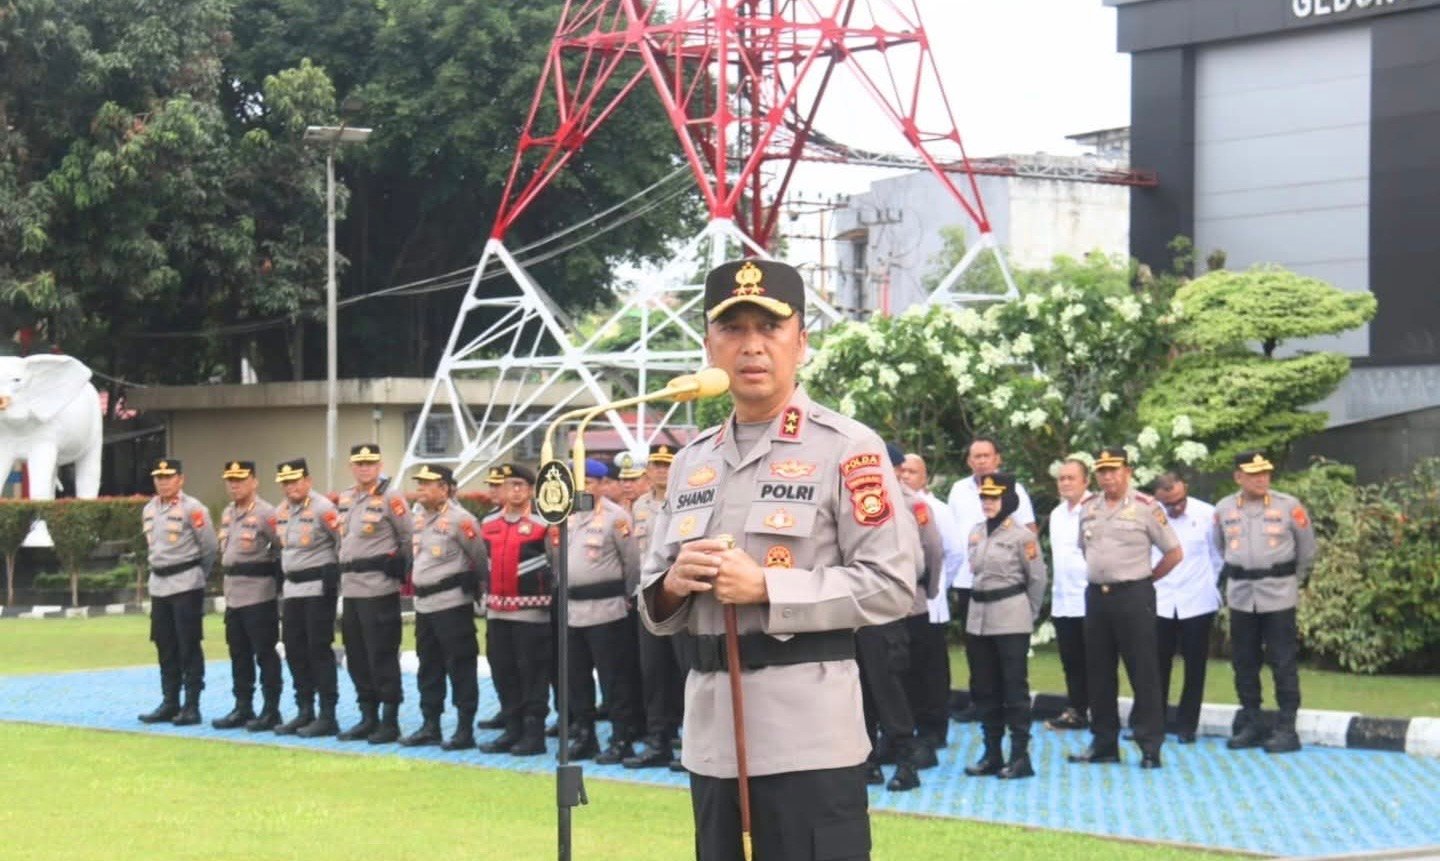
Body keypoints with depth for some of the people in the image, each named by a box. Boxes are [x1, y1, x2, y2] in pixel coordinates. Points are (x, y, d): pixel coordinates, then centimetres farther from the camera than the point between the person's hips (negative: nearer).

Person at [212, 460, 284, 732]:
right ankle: (243, 708, 18)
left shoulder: (266, 513, -12)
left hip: (260, 594, -8)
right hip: (233, 594, 8)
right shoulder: (226, 514, 14)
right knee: (239, 654, 11)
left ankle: (271, 711, 2)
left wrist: (275, 577, -7)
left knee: (265, 653, -3)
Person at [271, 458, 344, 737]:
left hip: (319, 588, -8)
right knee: (295, 650, 9)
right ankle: (305, 712, 17)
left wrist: (332, 573, -6)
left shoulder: (322, 509, -14)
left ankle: (328, 717, -2)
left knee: (319, 650, -7)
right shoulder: (281, 513, 10)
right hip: (292, 587, 8)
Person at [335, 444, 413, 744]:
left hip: (380, 588, -7)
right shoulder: (344, 499, 14)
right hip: (350, 589, 8)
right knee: (356, 657, 11)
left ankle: (390, 722, 0)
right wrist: (345, 568, 16)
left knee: (382, 656, -5)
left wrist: (397, 566, 0)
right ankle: (368, 718, 19)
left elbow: (410, 538, -5)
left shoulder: (391, 497, -8)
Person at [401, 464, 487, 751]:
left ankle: (465, 730, 1)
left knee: (460, 667, -3)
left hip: (453, 603, -8)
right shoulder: (418, 518, 11)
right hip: (424, 603, 8)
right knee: (428, 668, 13)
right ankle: (429, 726, 21)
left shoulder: (460, 520, -14)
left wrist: (468, 583, 0)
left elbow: (481, 559, -9)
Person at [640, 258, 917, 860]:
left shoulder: (848, 448, -5)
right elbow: (655, 607, 18)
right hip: (712, 735, 6)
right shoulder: (692, 460, 14)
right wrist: (673, 584, -5)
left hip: (809, 736, -6)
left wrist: (767, 587, -16)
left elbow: (891, 585, -11)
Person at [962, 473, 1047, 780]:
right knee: (984, 688, 9)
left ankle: (1020, 756, 0)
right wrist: (984, 607, 16)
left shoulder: (1022, 536, -8)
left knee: (1015, 688, -3)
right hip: (978, 618, 7)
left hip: (1011, 621, -7)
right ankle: (992, 754, 16)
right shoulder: (975, 533, 10)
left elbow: (1037, 579, -2)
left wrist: (1028, 615, 4)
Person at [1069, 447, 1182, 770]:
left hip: (1133, 596, -6)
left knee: (1143, 672, -4)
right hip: (1096, 595, 6)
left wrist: (1145, 578, 3)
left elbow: (1174, 552, -2)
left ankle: (1150, 746, 0)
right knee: (1098, 672, 9)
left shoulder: (1145, 507, -6)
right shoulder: (1088, 510, 10)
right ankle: (1103, 742, 18)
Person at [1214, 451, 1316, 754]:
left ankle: (1287, 729, 1)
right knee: (1244, 662, 8)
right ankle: (1250, 724, 18)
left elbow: (1307, 550, 6)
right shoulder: (1224, 509, 3)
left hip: (1278, 595, -3)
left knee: (1283, 662, -3)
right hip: (1240, 596, 3)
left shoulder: (1289, 506, -6)